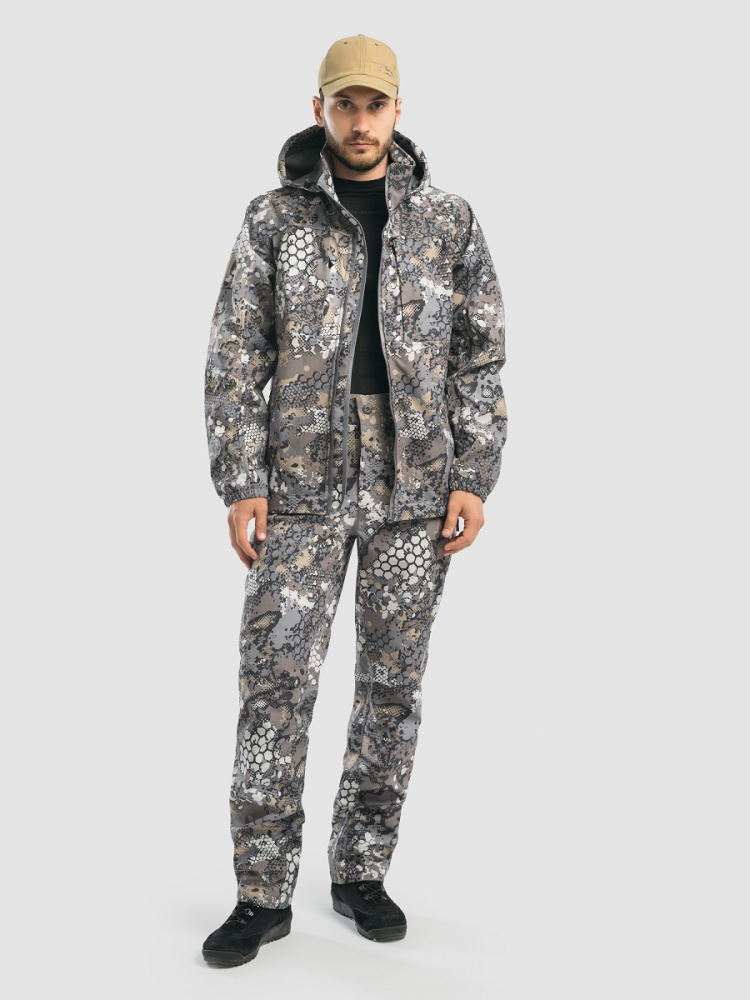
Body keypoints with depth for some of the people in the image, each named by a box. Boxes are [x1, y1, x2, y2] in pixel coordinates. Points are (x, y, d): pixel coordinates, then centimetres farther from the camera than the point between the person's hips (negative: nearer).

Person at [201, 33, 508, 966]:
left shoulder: (449, 219, 5)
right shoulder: (273, 218, 2)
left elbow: (481, 355, 5)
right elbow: (235, 358, 0)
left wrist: (474, 477, -4)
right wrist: (240, 485, -8)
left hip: (413, 486, 1)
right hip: (304, 483, -1)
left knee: (393, 682, 7)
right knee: (276, 680, -4)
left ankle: (361, 874, 23)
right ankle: (264, 894, 7)